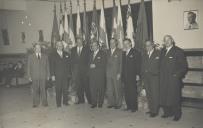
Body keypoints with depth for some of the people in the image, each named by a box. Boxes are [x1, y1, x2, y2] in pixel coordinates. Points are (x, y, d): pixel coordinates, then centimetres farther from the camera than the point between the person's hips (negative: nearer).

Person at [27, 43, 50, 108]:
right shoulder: (30, 57, 8)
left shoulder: (45, 56, 12)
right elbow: (29, 67, 6)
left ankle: (44, 102, 11)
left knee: (43, 90, 1)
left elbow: (47, 66, 12)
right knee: (35, 90, 1)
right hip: (34, 77, -1)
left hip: (43, 76, 1)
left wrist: (48, 75, 6)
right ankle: (35, 103, 10)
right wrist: (29, 76, -1)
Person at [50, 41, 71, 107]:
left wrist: (69, 73, 3)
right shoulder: (53, 55, 6)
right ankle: (58, 103, 8)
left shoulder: (67, 54, 13)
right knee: (58, 89, 0)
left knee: (65, 89, 2)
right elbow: (52, 66, 3)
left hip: (66, 75, 2)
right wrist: (52, 75, -5)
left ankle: (65, 101, 14)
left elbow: (69, 64, 11)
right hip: (57, 75, -2)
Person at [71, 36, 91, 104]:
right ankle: (81, 99, 13)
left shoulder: (87, 49, 5)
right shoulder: (73, 50, 14)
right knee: (78, 86, 3)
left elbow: (88, 59, 2)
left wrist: (88, 68, -6)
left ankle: (89, 100, 3)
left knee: (86, 85, -4)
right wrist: (73, 69, 5)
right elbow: (72, 60, 13)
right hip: (76, 70, 3)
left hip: (84, 70, -3)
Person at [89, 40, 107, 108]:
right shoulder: (91, 54, 20)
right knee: (92, 89, -1)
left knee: (100, 89, -1)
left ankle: (100, 103, 9)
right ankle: (94, 103, 7)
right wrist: (90, 65, 5)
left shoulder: (102, 53, 0)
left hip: (100, 74, -5)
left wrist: (95, 65, -13)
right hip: (92, 74, 5)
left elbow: (104, 64, -9)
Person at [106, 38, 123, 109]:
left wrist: (119, 73, -11)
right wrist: (106, 72, 4)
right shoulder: (108, 52, 15)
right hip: (109, 74, 5)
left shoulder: (119, 51, -1)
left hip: (116, 74, -4)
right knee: (109, 90, 4)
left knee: (117, 90, 1)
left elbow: (121, 63, -5)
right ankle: (111, 103, 16)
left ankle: (118, 104, 12)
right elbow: (107, 62, 13)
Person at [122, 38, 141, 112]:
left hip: (132, 76, -5)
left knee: (133, 92, -3)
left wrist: (137, 75, -12)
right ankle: (129, 106, 13)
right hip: (125, 76, 5)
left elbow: (138, 64, -6)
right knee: (126, 92, 4)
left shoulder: (135, 53, -1)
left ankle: (134, 107, 6)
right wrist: (122, 74, 9)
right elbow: (123, 65, 16)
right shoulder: (124, 54, 17)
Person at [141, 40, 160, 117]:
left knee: (155, 94, -4)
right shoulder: (144, 55, 16)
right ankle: (151, 109, 16)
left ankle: (155, 111, 2)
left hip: (154, 76, -5)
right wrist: (142, 76, 9)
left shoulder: (158, 53, -2)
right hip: (146, 77, 5)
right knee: (148, 94, 8)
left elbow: (160, 65, -7)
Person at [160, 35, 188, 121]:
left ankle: (177, 115, 13)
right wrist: (161, 75, 7)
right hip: (163, 80, 5)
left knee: (174, 97, -1)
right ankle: (167, 112, 19)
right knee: (164, 97, 5)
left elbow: (184, 66, -5)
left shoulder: (178, 51, -3)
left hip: (174, 79, -5)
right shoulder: (162, 52, 14)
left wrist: (178, 75, -12)